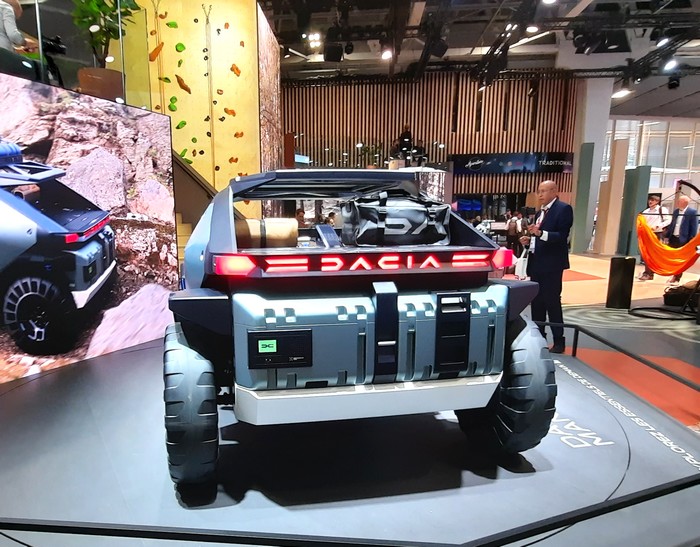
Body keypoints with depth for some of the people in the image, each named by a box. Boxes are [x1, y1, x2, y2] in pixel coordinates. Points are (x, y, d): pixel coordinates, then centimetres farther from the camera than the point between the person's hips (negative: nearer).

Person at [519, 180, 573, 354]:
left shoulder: (563, 209, -9)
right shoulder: (541, 212, 16)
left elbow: (562, 237, -20)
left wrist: (540, 233, -32)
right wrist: (529, 240, 2)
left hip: (551, 264, -8)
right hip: (536, 263, 8)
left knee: (552, 303, -3)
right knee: (536, 303, 12)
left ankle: (559, 342, 8)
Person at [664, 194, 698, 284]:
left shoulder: (692, 212, -7)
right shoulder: (676, 210, 12)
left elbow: (694, 227, -8)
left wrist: (691, 240, -12)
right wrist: (667, 235, 10)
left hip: (683, 239, -6)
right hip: (673, 238, 6)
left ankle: (677, 278, 11)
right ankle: (674, 276, 20)